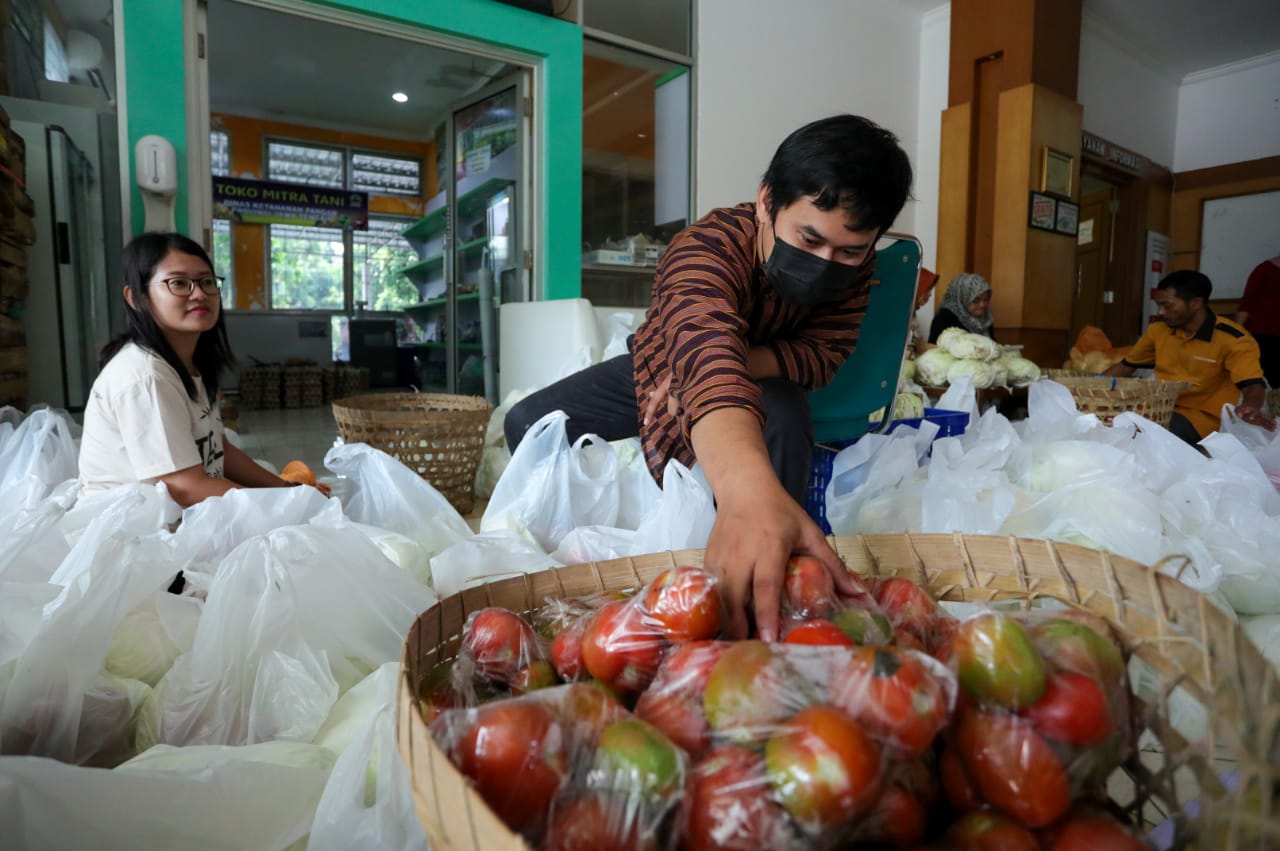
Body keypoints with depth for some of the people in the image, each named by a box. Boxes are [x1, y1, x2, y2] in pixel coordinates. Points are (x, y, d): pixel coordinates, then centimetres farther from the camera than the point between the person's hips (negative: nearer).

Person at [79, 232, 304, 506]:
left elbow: (215, 449, 9)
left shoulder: (191, 363, 5)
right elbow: (186, 489, -24)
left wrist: (285, 489, 1)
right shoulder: (145, 375, -21)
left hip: (177, 516, 8)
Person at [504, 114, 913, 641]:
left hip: (765, 377, 1)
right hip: (666, 364, 0)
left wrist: (740, 361, -40)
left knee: (784, 423, -36)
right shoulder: (709, 246, -40)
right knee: (529, 425, -12)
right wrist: (749, 489, -79)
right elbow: (707, 343, -59)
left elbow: (825, 351, -19)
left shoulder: (852, 266, -24)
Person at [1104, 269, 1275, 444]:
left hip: (1202, 415, -5)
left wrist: (1251, 409, -45)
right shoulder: (1158, 330, 5)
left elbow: (1252, 384, -21)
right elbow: (1127, 365, 16)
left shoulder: (1233, 339, -11)